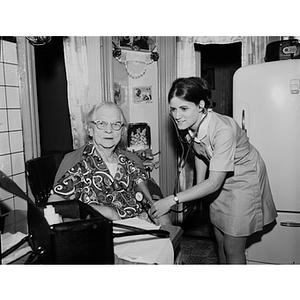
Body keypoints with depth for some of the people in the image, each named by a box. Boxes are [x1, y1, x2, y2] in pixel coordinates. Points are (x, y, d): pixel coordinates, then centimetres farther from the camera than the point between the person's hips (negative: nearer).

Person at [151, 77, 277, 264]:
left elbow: (214, 183, -34)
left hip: (244, 180, -6)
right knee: (220, 241, 17)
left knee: (232, 247, 1)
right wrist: (198, 188, 2)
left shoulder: (223, 130, -36)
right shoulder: (187, 125, -14)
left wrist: (173, 200, -35)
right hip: (220, 182, 6)